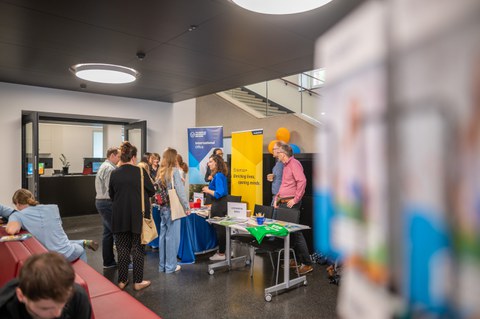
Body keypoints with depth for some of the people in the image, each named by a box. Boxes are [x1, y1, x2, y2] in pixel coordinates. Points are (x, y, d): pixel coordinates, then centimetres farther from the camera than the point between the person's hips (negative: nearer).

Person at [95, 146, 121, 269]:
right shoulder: (110, 168, -16)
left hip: (101, 201, 11)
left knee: (108, 232, 14)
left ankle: (108, 261, 22)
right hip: (108, 203, -11)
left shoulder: (104, 166, 17)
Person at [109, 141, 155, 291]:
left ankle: (122, 281, 23)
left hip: (120, 218, 3)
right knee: (137, 249, 9)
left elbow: (111, 195, 7)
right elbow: (152, 191, -3)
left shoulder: (114, 173, -5)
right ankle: (138, 281, 17)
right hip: (138, 217, -2)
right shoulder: (140, 171, -12)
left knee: (123, 249, 14)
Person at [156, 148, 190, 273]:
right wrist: (187, 207, -8)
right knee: (172, 236, 2)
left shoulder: (160, 172, 8)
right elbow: (180, 191, -14)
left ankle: (162, 265, 23)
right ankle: (170, 266, 10)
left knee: (163, 235, 13)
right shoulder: (174, 171, -11)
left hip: (163, 208, 7)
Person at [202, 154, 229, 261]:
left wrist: (208, 190, -14)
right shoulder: (220, 175, 10)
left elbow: (219, 193, -26)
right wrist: (209, 189, 11)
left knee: (219, 229, 1)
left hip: (219, 205, -10)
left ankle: (221, 254, 12)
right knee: (221, 228, 18)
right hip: (220, 204, 10)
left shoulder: (218, 176, -20)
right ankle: (222, 250, 30)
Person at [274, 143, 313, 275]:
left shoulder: (294, 163, -12)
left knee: (295, 231, -7)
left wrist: (296, 199, -22)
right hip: (283, 203, 10)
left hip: (291, 203, -10)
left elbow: (302, 181, -24)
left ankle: (307, 263, 0)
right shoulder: (286, 165, 18)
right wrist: (277, 198, 14)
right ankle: (297, 259, 22)